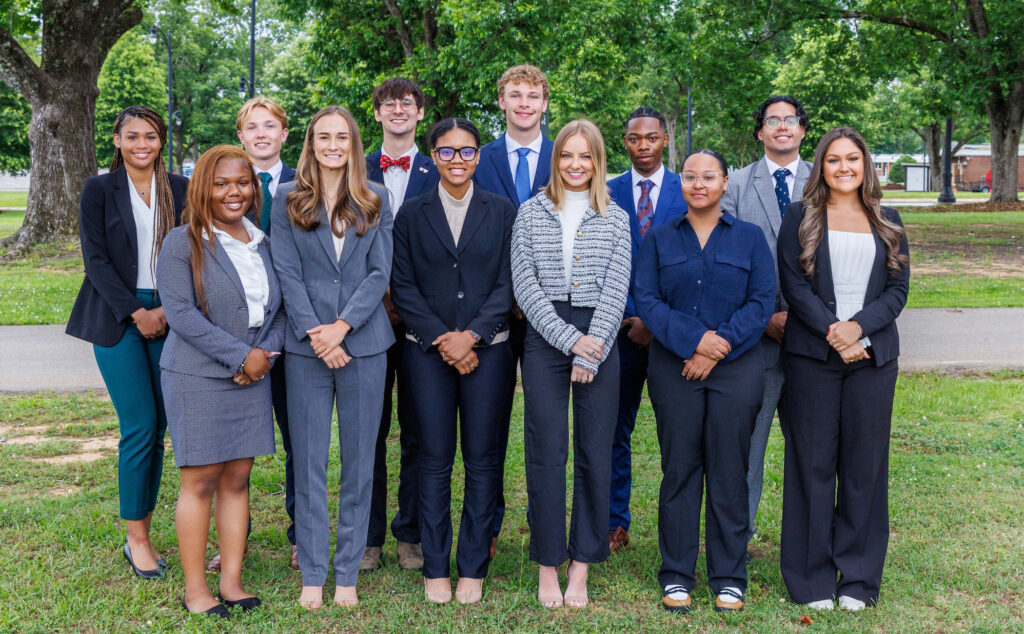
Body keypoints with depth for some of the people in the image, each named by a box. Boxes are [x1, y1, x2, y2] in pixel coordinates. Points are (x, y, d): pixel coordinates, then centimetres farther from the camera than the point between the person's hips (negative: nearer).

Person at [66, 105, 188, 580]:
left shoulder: (180, 189, 8)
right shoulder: (99, 190, 3)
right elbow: (96, 259, -2)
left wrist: (168, 310, -6)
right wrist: (135, 313, -10)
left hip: (169, 318, 3)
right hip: (117, 318, -3)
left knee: (157, 428, 3)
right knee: (139, 427, -8)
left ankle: (142, 535, 15)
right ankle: (136, 539, 5)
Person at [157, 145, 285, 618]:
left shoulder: (263, 244, 11)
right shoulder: (182, 243, -6)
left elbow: (277, 309, 13)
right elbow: (180, 313, -14)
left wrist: (267, 352, -6)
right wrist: (241, 355, -15)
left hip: (252, 378, 5)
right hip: (197, 378, -5)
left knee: (237, 479, 8)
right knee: (201, 482, -1)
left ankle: (232, 580, 16)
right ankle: (194, 588, 10)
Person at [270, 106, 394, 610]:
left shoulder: (374, 201, 7)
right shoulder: (287, 200, 5)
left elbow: (379, 273, 1)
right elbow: (287, 275, -1)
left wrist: (342, 327, -11)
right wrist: (316, 334, -11)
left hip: (363, 342, 1)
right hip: (306, 345, -1)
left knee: (359, 460, 5)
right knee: (309, 462, 3)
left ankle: (348, 573, 16)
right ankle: (312, 574, 14)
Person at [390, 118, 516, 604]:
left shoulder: (502, 212, 7)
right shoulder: (411, 214, 8)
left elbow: (508, 283, 1)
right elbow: (402, 286, 2)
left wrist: (472, 335, -11)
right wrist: (440, 339, -9)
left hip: (487, 350, 0)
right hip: (427, 351, 0)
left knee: (482, 459, 3)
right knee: (434, 460, 1)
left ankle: (473, 569, 13)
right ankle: (435, 568, 12)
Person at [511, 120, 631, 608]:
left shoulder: (615, 219, 8)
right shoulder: (531, 214, 6)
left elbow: (615, 291, 0)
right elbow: (525, 286, -2)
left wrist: (590, 355, -10)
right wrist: (570, 340, -11)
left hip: (598, 339, 1)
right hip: (545, 339, -1)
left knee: (595, 454, 2)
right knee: (546, 453, 0)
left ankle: (581, 569, 13)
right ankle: (548, 569, 10)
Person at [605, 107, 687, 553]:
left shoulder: (689, 194, 2)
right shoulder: (607, 194, 7)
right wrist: (625, 320, -5)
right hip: (622, 327, 2)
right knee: (615, 429, 6)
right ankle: (614, 523, 17)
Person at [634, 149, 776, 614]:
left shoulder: (749, 238, 8)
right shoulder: (660, 239, 9)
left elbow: (763, 301, 0)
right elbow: (645, 298, 0)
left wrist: (721, 346, -12)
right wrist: (692, 341, -13)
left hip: (737, 368, 0)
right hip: (674, 367, 1)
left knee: (729, 471, 2)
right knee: (679, 468, 2)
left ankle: (729, 579, 12)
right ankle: (676, 576, 13)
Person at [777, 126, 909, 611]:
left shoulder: (887, 222, 13)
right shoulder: (800, 217, 5)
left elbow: (899, 286, 5)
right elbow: (794, 284, -3)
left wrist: (859, 326, -12)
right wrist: (833, 333, -14)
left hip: (873, 353, 2)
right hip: (812, 354, -2)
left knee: (865, 462, 5)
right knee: (813, 463, 1)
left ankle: (858, 577, 16)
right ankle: (812, 578, 10)